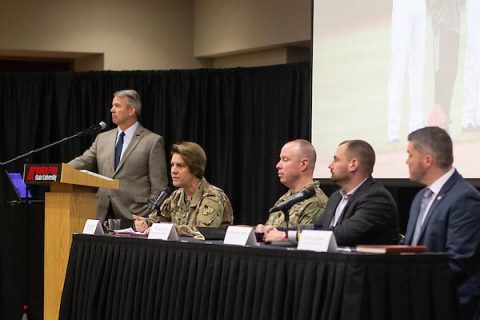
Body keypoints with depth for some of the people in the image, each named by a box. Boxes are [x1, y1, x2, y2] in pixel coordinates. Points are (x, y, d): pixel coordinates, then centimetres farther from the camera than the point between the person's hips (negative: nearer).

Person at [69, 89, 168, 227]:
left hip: (133, 216, -4)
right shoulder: (102, 138, 17)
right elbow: (82, 162, 7)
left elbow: (158, 187, -3)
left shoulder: (153, 141, 0)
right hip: (103, 215, 5)